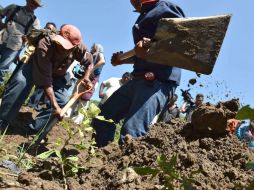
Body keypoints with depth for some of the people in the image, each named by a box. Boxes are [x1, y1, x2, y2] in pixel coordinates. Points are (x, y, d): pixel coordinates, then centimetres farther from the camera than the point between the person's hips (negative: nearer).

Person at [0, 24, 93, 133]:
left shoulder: (78, 47, -32)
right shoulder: (45, 45, -43)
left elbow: (89, 63, -8)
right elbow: (46, 81, -44)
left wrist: (86, 78, -25)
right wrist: (55, 106, -46)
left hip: (57, 75, 4)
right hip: (37, 65, -3)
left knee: (63, 101, -17)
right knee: (21, 81, -33)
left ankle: (34, 129, -8)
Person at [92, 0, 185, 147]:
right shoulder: (144, 15, 27)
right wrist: (122, 59, 27)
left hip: (159, 80, -10)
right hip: (140, 78, 10)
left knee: (131, 132, -24)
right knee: (101, 120, 9)